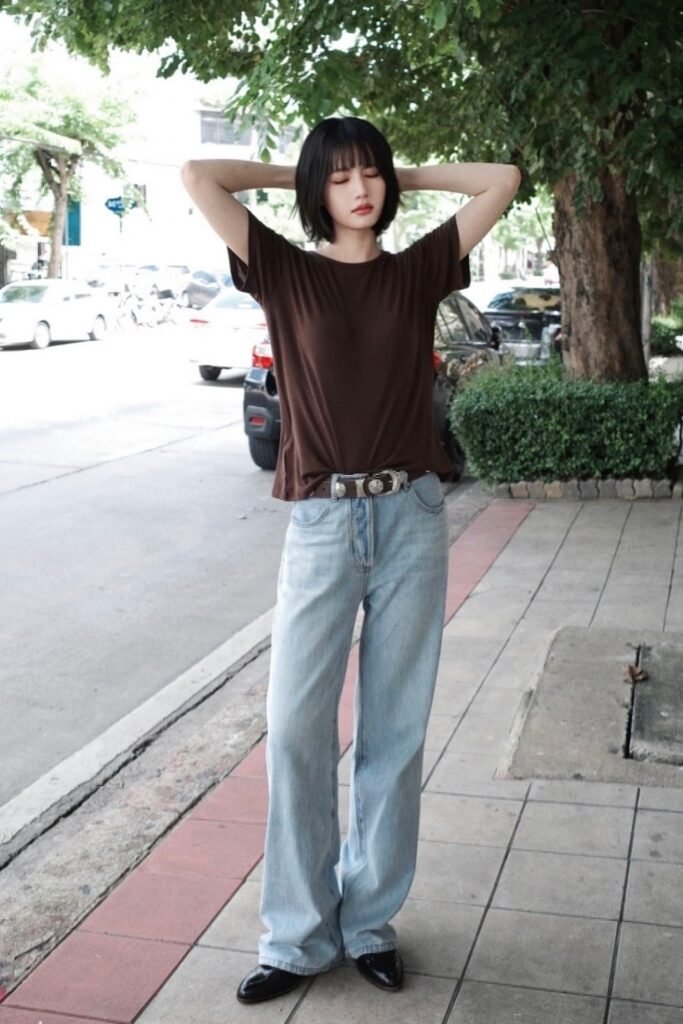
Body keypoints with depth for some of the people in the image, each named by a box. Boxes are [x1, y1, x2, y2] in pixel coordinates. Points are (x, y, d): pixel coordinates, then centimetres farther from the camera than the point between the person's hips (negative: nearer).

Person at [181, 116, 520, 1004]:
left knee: (395, 729, 7)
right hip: (322, 523, -1)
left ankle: (371, 920, 21)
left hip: (412, 519, 2)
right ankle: (299, 935, 12)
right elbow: (197, 177, -2)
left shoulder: (419, 270, 9)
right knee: (297, 728, -3)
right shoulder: (286, 272, 4)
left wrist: (407, 177, 13)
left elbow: (502, 181, 10)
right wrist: (292, 175, 9)